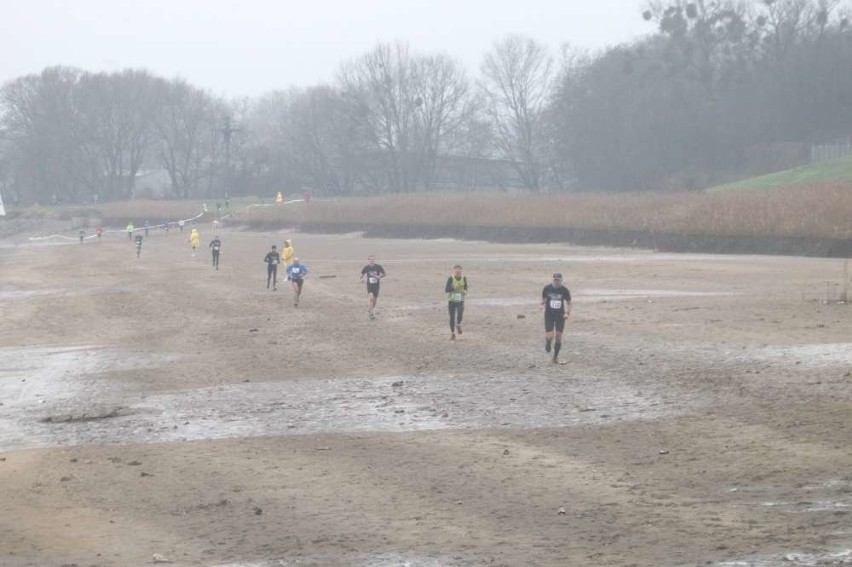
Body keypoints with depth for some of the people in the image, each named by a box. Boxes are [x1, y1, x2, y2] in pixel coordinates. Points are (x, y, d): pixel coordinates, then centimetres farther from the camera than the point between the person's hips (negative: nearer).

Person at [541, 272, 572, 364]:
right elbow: (543, 298, 12)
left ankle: (556, 356, 18)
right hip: (549, 315, -1)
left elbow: (569, 303, 4)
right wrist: (543, 304, -10)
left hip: (560, 315, 1)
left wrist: (567, 313, -11)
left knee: (558, 336, 1)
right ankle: (547, 345, 25)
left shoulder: (564, 290, -5)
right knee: (549, 336, -13)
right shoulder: (547, 288, -4)